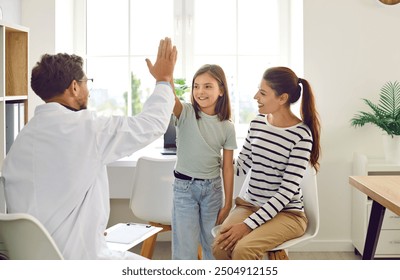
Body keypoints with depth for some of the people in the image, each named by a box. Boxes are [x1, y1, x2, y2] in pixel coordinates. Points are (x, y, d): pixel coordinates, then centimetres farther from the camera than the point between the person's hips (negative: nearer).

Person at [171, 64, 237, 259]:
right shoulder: (185, 113, -8)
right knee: (185, 250, -1)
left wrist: (228, 204, 1)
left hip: (212, 188, 2)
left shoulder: (227, 127, -2)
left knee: (214, 246, 13)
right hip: (184, 187, -2)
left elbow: (227, 167, 1)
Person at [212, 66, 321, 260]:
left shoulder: (301, 135, -15)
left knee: (243, 249, -29)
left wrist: (249, 224, -22)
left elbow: (287, 191, -18)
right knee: (220, 246, -22)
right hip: (250, 204, 5)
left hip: (287, 212, -5)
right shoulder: (257, 124, 3)